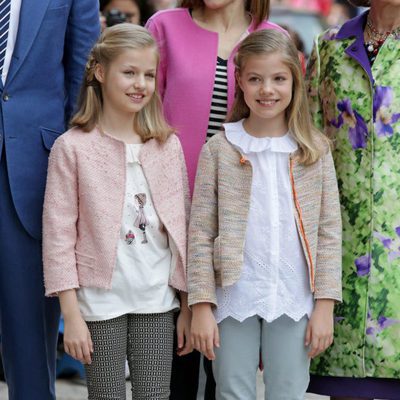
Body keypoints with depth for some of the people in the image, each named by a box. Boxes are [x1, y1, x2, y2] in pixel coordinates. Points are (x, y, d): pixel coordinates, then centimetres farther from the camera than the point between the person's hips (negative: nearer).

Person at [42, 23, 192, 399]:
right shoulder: (72, 148, -6)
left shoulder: (168, 145, 4)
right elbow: (58, 234, -7)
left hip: (158, 301, 3)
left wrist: (189, 306, 6)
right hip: (100, 301, -3)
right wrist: (71, 315, -10)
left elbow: (182, 228, 7)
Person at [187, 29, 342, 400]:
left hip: (293, 302, 1)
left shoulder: (315, 150, 2)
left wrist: (325, 304, -3)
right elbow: (201, 234, -2)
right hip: (233, 300, -1)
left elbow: (329, 232, 2)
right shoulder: (219, 150, -2)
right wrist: (201, 306, -7)